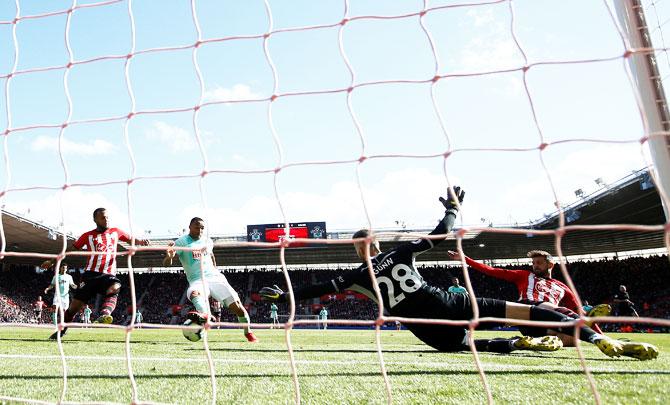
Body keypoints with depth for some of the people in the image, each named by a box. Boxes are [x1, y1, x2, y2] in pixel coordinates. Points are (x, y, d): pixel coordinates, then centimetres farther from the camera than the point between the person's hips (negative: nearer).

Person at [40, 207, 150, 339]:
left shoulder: (115, 232, 15)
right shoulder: (88, 236, 12)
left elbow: (131, 239, 24)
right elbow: (71, 250, 19)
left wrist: (140, 241, 1)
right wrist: (52, 261, 18)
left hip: (109, 275, 0)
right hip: (91, 274, 0)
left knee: (114, 289, -36)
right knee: (75, 305, -1)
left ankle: (104, 315, -56)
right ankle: (61, 331, 21)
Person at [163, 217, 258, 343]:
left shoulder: (208, 241, 12)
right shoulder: (181, 242, -3)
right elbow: (166, 264, -15)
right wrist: (169, 256, -37)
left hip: (214, 277, 3)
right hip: (197, 281, -3)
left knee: (236, 304, -9)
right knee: (194, 293, -39)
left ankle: (248, 332, 10)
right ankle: (205, 314, -68)